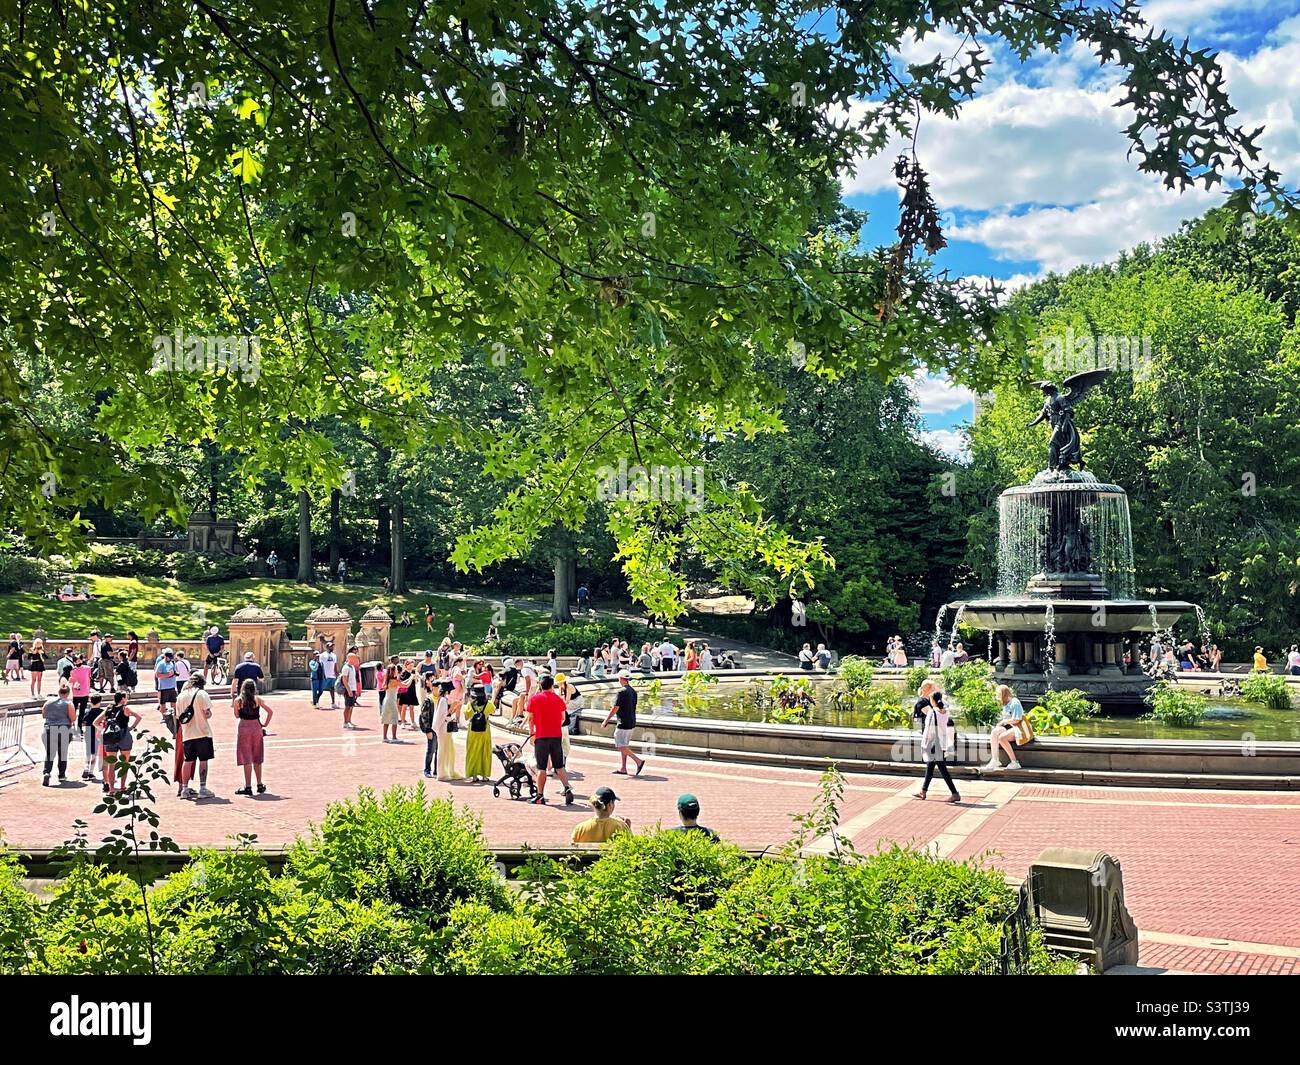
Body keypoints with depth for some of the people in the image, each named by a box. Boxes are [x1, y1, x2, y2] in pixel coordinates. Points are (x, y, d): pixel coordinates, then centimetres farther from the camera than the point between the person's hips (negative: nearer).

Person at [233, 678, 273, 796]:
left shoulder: (238, 701, -4)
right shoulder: (258, 699, -1)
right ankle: (259, 785, 20)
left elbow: (237, 716, 10)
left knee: (246, 759, 2)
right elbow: (270, 712, -5)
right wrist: (265, 724, 4)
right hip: (256, 728, 2)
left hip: (244, 729, -2)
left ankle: (248, 787, 1)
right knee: (257, 759, 14)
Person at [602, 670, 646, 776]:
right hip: (631, 722, 9)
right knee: (624, 746, 15)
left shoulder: (621, 691, -16)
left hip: (623, 723, -9)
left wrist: (606, 721, -10)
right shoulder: (633, 691, 10)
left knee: (621, 746, -5)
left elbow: (615, 709, -17)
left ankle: (638, 761, -12)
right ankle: (622, 768, 15)